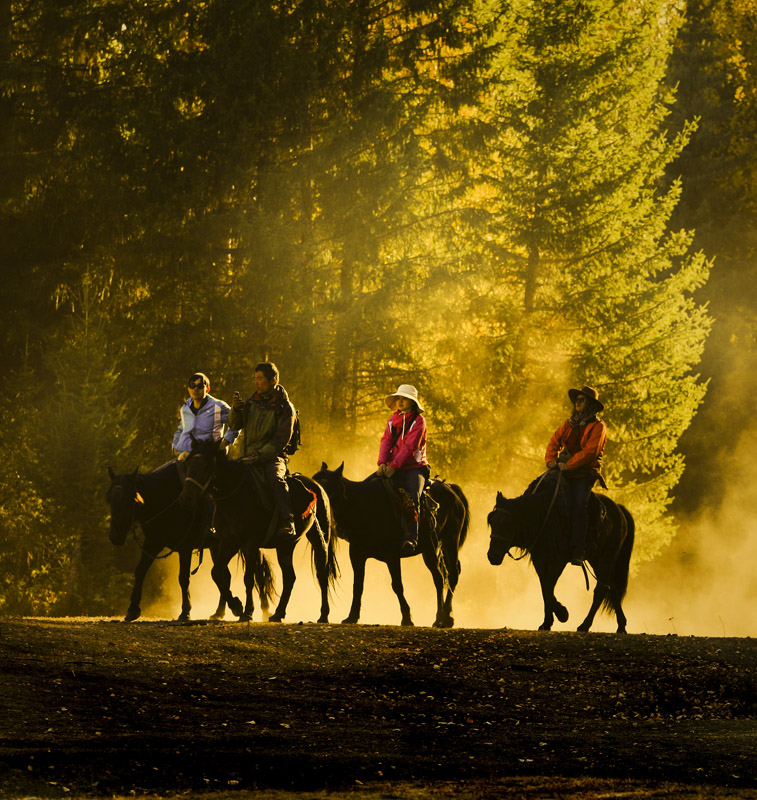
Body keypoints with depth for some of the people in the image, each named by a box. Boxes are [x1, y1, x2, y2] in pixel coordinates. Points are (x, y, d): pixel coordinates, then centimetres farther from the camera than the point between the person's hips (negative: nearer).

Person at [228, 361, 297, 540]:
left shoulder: (285, 408, -5)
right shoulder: (253, 400, 11)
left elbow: (280, 440, -10)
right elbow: (235, 425, 11)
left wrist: (260, 455, -22)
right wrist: (236, 409, -10)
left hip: (272, 457, -6)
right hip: (248, 456, 6)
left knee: (275, 479, -34)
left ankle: (287, 523, -36)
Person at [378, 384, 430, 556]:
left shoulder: (418, 420, -2)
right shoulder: (392, 421, 16)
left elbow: (410, 447, -12)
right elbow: (386, 442, 4)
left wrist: (394, 466, -21)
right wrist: (382, 463, -14)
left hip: (414, 467, -6)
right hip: (393, 468, 6)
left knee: (412, 496, -29)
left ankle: (411, 537, -38)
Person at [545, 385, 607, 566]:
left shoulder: (597, 427, 0)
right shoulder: (569, 423, 19)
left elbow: (590, 451, -11)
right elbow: (554, 442, 17)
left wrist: (568, 464, -18)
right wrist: (551, 460, -4)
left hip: (585, 472, -5)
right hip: (564, 471, 5)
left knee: (578, 505, -24)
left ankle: (577, 551, -29)